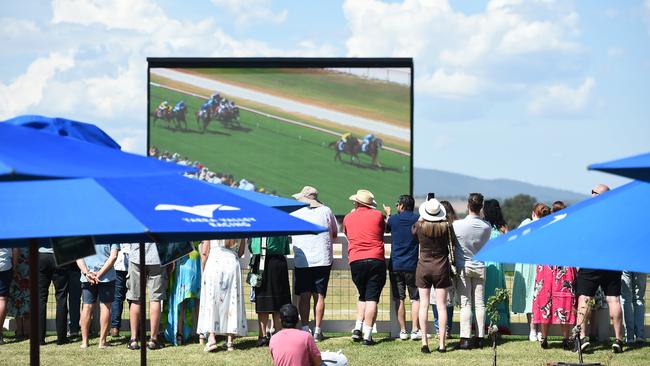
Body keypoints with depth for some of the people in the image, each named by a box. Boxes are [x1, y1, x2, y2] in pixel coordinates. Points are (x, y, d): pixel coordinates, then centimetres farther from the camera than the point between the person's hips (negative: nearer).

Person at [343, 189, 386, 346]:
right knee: (372, 298, -3)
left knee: (363, 296, 20)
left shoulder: (348, 218, 8)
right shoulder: (377, 215, 2)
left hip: (355, 261, 3)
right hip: (376, 261, -3)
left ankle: (358, 328, 8)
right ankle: (367, 335, -8)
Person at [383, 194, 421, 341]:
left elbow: (386, 228, 22)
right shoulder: (418, 219, -2)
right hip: (413, 265, -1)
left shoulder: (393, 219, 0)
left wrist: (388, 215, 39)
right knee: (415, 298, 6)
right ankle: (415, 330, -2)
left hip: (395, 265, 1)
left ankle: (403, 331, 4)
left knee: (399, 299, 5)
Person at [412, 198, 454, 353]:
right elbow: (453, 243, 5)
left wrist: (421, 218, 21)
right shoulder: (446, 227, -12)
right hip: (441, 268, 0)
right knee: (441, 306, 3)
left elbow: (413, 232, 12)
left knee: (424, 305, 3)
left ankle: (424, 342, -2)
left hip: (423, 267, 0)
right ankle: (441, 343, 2)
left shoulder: (419, 226, -11)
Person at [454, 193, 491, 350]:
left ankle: (465, 339, -6)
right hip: (479, 266, 2)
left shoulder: (457, 225, -15)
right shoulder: (486, 227, -8)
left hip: (463, 266, -2)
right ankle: (480, 338, 9)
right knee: (479, 303, 7)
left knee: (465, 303, -2)